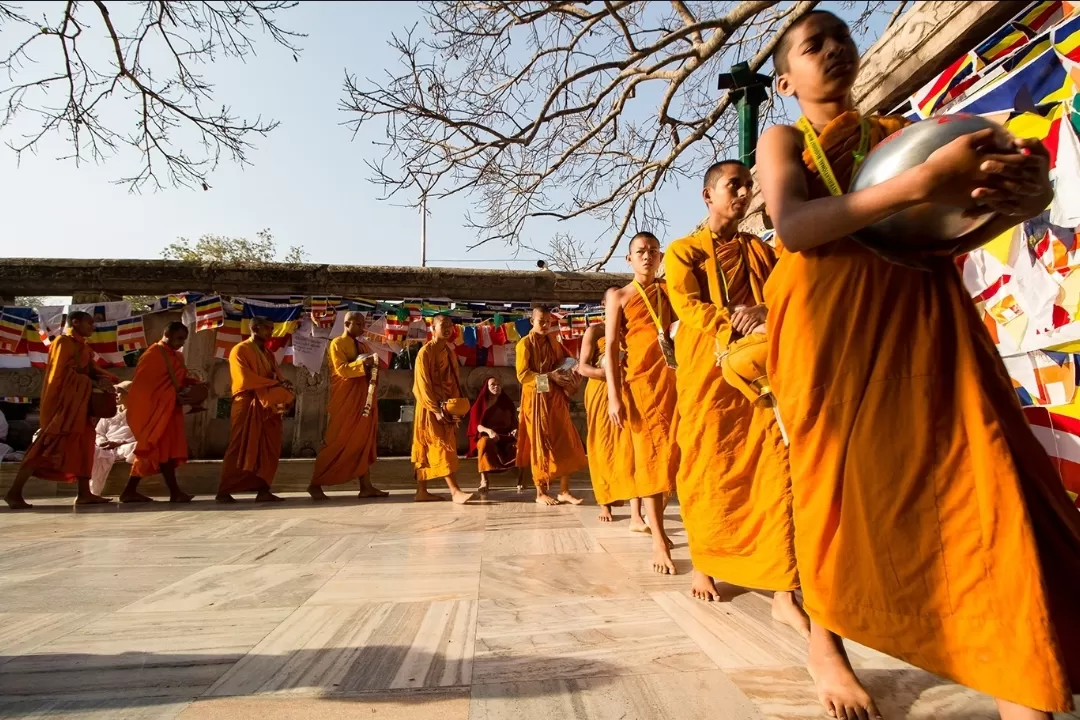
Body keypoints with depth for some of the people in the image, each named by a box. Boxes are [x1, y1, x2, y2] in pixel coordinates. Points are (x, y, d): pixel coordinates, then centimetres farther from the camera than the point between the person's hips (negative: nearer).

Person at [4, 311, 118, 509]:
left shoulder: (82, 347, 18)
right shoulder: (64, 342, -6)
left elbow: (92, 370, 10)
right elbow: (62, 372, -14)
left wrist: (109, 380, -9)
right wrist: (93, 383, -18)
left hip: (77, 401, 9)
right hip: (63, 400, -9)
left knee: (84, 441, 5)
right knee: (50, 444, -11)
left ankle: (84, 493, 6)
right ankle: (14, 492, -3)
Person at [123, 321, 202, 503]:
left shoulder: (177, 356, 15)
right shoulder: (154, 354, -10)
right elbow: (148, 383, -18)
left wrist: (192, 382, -1)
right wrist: (176, 397, -22)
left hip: (169, 409, 9)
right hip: (154, 408, -9)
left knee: (153, 449, 11)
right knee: (165, 446, -10)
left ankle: (130, 490, 19)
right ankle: (175, 492, -9)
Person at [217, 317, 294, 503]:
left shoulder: (268, 354, 18)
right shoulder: (239, 350, -3)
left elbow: (278, 378, 11)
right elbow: (245, 379, -14)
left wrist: (284, 394, -9)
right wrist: (274, 383, -16)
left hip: (268, 407, 6)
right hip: (247, 406, -6)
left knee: (269, 450, 1)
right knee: (240, 450, -4)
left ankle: (263, 490, 4)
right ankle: (224, 492, 4)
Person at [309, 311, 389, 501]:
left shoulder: (363, 345, 18)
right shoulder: (337, 343, -4)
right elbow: (341, 369, -16)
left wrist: (374, 365, -5)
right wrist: (363, 362, -27)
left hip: (363, 398, 7)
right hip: (345, 399, -7)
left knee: (364, 441, 4)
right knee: (336, 441, -5)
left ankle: (366, 486, 5)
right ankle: (315, 484, 7)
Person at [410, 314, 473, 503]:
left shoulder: (449, 352, 14)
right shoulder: (425, 352, -9)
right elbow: (422, 384, -15)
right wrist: (436, 410, -20)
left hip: (447, 407, 7)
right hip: (431, 409, -7)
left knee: (428, 450, 10)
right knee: (441, 447, -10)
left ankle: (422, 491, 15)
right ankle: (454, 491, -12)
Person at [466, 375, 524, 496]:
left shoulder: (507, 403, 16)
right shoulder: (480, 405, 8)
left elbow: (514, 422, 10)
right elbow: (477, 426, -4)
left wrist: (516, 430, -15)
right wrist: (489, 431, -26)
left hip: (506, 437, 2)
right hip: (487, 436, -2)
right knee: (485, 442, -40)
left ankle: (520, 480, -26)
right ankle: (483, 481, -42)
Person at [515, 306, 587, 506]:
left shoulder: (553, 341, 12)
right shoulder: (525, 343, -4)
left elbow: (565, 360, 22)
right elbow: (522, 375, -11)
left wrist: (570, 372, 0)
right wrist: (549, 377, -20)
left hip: (556, 397, 5)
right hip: (536, 398, -5)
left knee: (564, 443, 2)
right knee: (540, 444, 0)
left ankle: (564, 491, 10)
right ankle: (540, 493, 11)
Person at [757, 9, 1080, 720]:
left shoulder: (901, 130, 20)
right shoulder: (782, 141, 8)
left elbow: (956, 227, 8)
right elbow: (794, 228, -14)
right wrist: (920, 181, -26)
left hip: (924, 317, 4)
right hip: (832, 322, -4)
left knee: (984, 484, -7)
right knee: (838, 481, -1)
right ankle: (825, 643, 21)